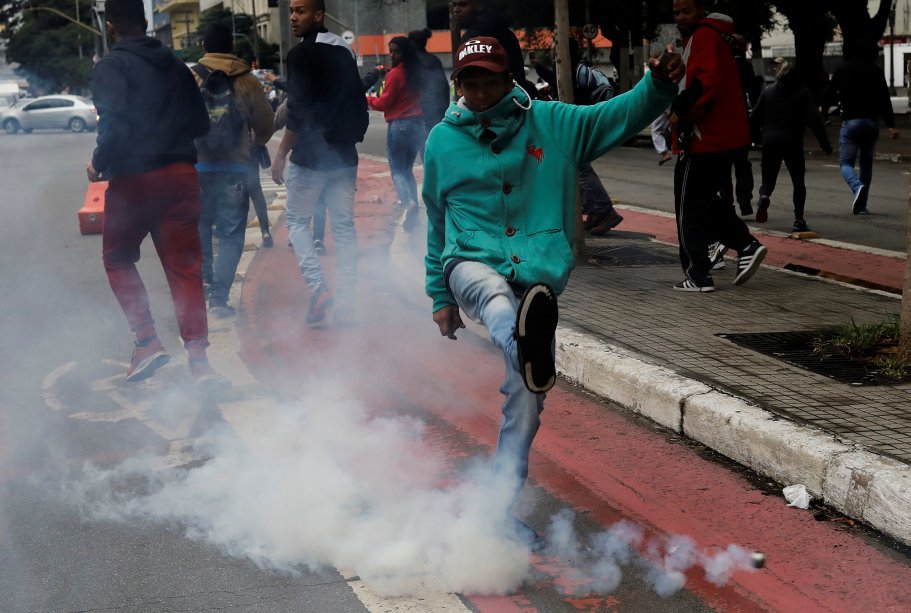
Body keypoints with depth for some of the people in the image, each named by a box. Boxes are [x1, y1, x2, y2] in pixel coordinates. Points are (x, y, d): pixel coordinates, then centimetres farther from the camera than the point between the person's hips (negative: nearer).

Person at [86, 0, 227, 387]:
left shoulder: (111, 67, -7)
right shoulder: (174, 66, 10)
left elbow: (115, 124, -21)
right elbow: (200, 125, 11)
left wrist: (99, 164, -7)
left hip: (133, 178, -4)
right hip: (180, 175, 4)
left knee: (118, 258, 17)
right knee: (184, 267, 6)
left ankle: (147, 340, 4)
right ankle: (198, 358, 0)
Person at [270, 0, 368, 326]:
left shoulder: (301, 54, -11)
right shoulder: (345, 52, 12)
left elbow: (297, 111, -18)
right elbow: (359, 105, 13)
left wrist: (281, 154, -12)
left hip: (310, 154, -6)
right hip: (344, 154, 6)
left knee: (297, 220, 8)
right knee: (344, 225, 7)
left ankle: (318, 287, -8)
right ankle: (346, 302, 5)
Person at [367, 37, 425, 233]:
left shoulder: (395, 74, -11)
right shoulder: (415, 73, 9)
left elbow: (383, 103, -8)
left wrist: (367, 99, 10)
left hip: (399, 125, -7)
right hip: (417, 124, 7)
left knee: (397, 170, -2)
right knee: (407, 170, 16)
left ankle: (408, 202, -27)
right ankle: (413, 212, 11)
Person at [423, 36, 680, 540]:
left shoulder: (552, 123, 7)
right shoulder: (443, 140, 10)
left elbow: (621, 116, 7)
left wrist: (659, 85, -15)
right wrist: (440, 297, 23)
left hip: (541, 273, 1)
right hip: (472, 265, 0)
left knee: (526, 400, -4)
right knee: (495, 292, -39)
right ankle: (526, 348, -72)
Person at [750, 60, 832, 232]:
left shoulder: (767, 92, 8)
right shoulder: (803, 93, 2)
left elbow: (754, 119, 6)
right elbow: (814, 120, -6)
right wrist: (825, 143, -4)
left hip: (770, 142, 2)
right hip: (793, 141, -1)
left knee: (768, 179, 12)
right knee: (798, 181, 10)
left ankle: (764, 196, -22)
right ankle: (799, 219, 4)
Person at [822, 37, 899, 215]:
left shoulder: (842, 70, 2)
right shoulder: (876, 71, 2)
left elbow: (827, 95, 5)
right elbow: (885, 100, -4)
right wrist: (891, 125, -6)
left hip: (850, 122, -2)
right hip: (872, 122, 2)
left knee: (846, 162, 2)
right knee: (866, 162, 16)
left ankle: (858, 187, -29)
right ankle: (862, 204, 14)